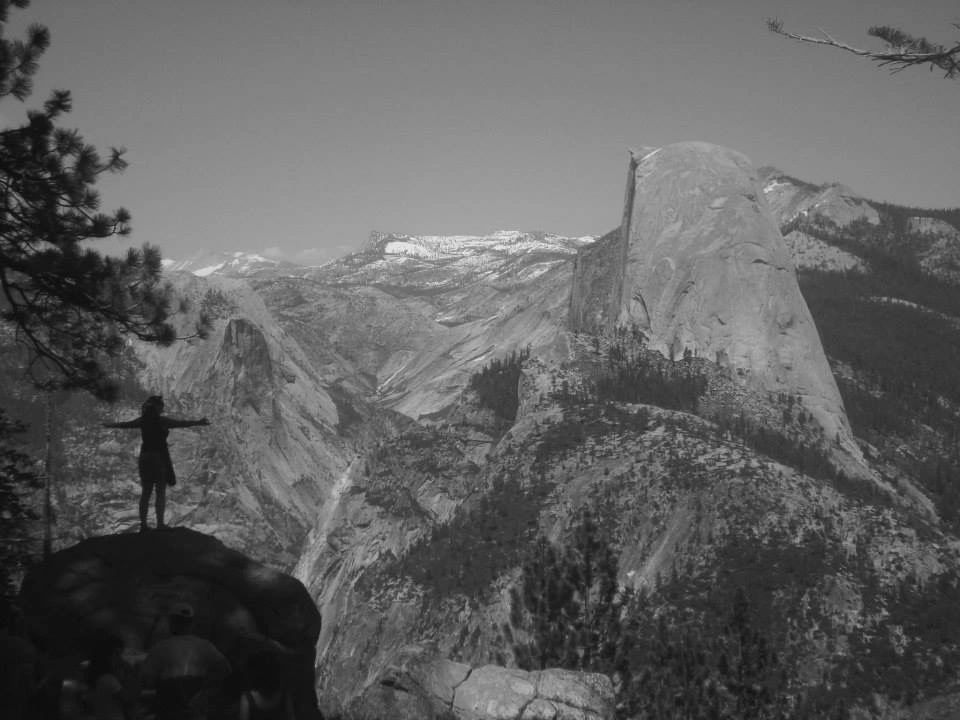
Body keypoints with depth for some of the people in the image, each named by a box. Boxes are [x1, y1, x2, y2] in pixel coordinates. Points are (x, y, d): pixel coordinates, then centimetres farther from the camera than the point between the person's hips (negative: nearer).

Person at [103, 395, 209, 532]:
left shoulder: (142, 420, 6)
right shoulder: (162, 420, -11)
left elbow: (124, 424, 20)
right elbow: (181, 423, -24)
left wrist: (108, 425, 37)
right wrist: (197, 423, -32)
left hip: (145, 458, 6)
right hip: (160, 458, -6)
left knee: (146, 492, 11)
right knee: (161, 492, 1)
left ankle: (143, 524, 13)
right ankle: (160, 524, 0)